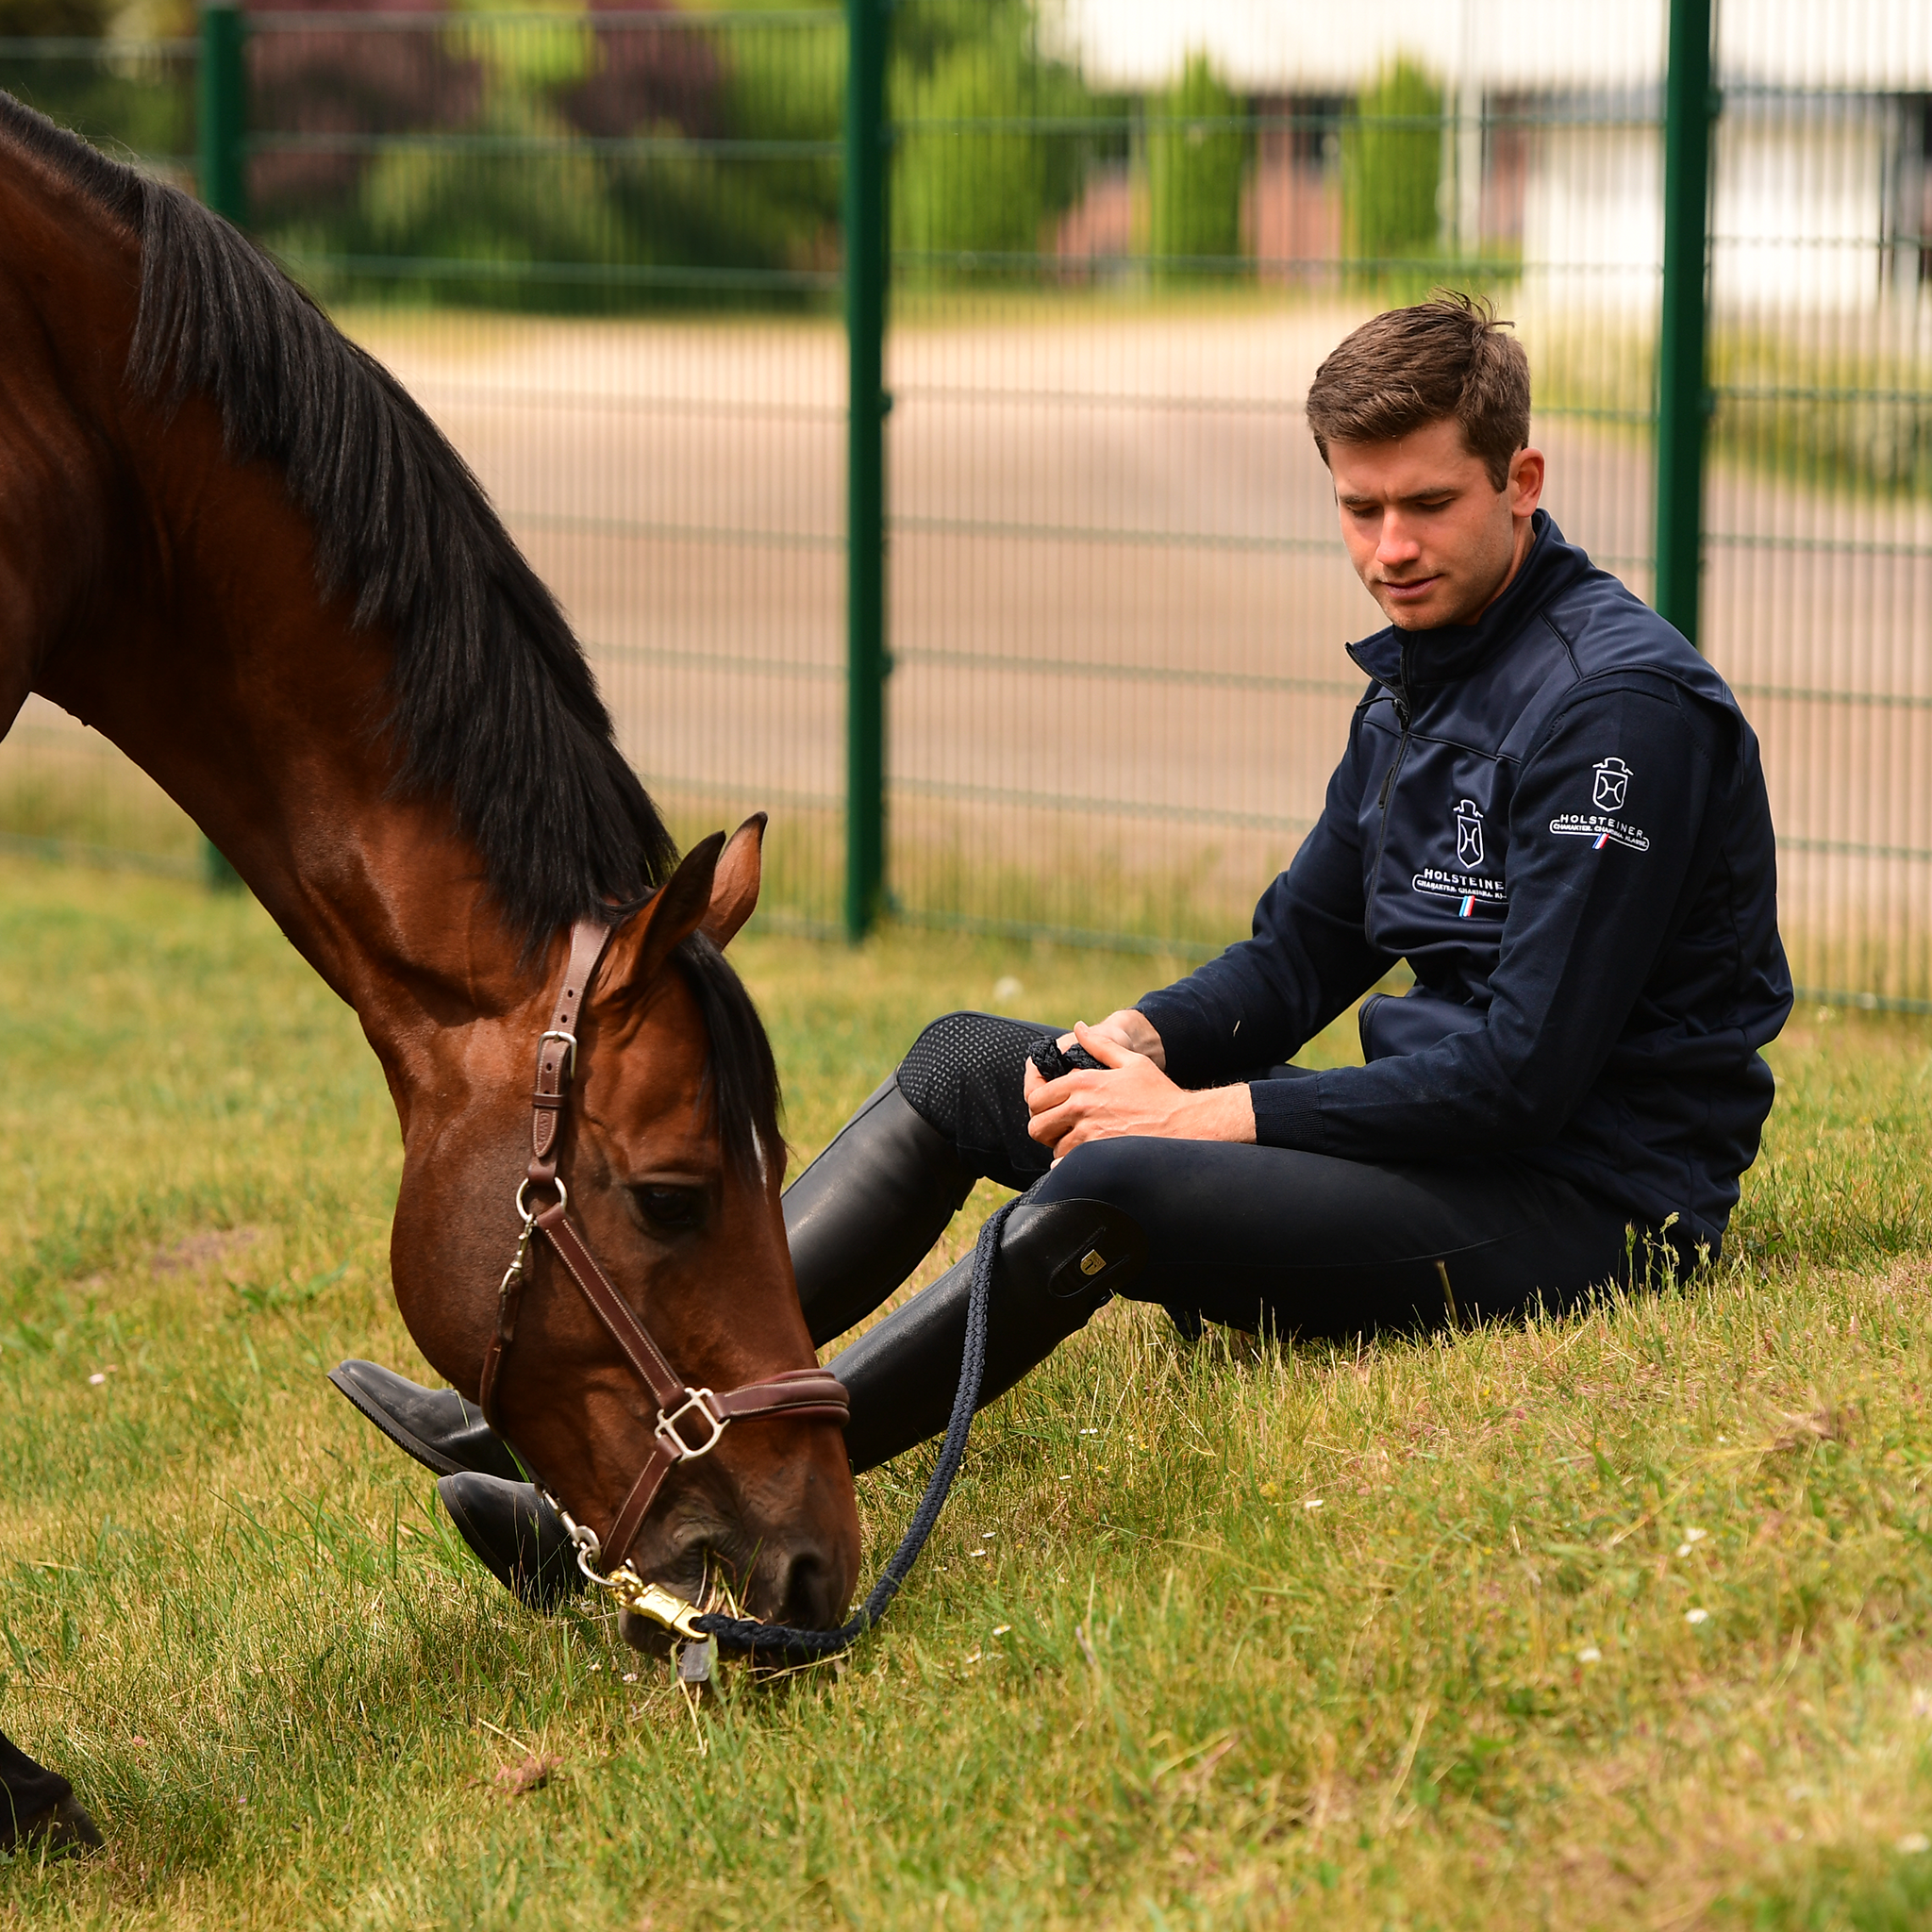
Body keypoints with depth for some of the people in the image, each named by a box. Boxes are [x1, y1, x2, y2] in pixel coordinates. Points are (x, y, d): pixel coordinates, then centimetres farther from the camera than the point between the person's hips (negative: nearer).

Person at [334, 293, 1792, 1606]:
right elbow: (1298, 953, 19)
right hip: (1448, 1140, 10)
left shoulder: (1616, 700, -17)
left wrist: (1207, 1118, -17)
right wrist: (1143, 1040, -4)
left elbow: (1524, 1068, -22)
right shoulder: (1415, 684, 13)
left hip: (1589, 1206, -10)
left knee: (1107, 1192, -31)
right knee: (965, 1065, 8)